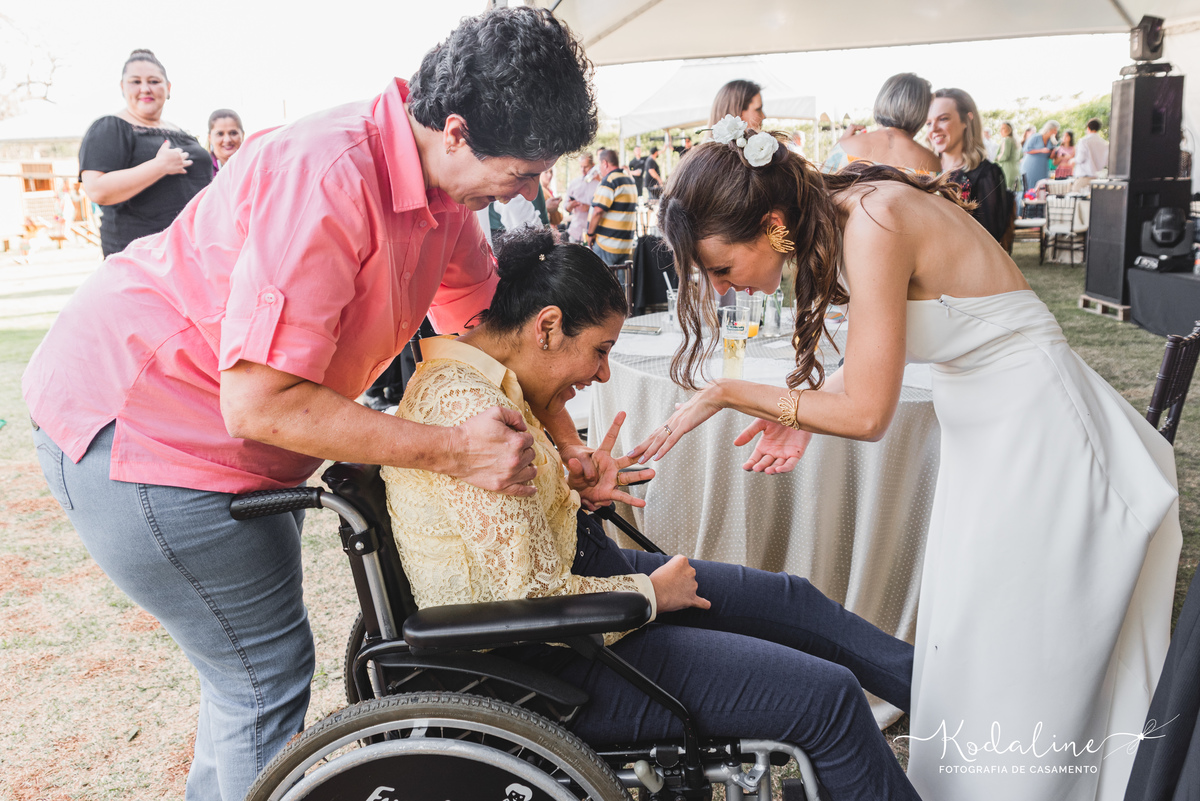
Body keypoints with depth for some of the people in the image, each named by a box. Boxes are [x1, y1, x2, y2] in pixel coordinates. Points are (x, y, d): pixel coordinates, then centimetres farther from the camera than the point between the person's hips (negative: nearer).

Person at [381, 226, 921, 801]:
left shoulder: (485, 380, 5)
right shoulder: (466, 404, -28)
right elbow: (531, 599, -29)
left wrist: (576, 489, 2)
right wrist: (651, 593, -13)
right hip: (537, 662, -10)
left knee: (791, 597, 15)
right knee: (830, 698, -10)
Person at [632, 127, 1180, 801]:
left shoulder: (874, 226, -27)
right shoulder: (842, 212, 0)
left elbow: (867, 413, -25)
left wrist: (727, 393, -17)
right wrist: (804, 414, 2)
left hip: (1038, 439, -9)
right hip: (991, 438, 9)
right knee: (965, 658, 17)